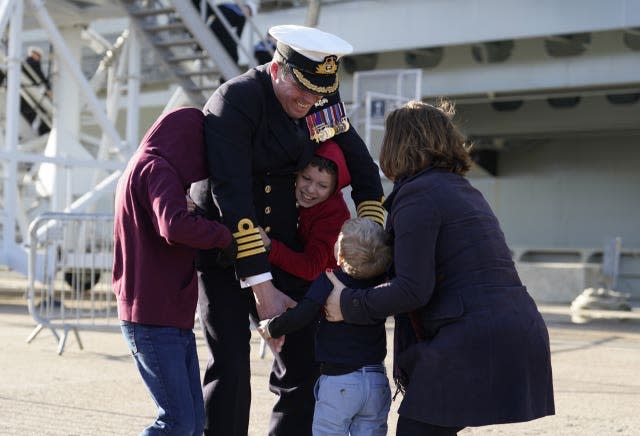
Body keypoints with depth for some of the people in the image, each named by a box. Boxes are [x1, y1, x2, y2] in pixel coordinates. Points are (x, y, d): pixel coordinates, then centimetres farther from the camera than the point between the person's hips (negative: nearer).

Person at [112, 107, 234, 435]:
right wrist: (227, 237, -16)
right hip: (154, 320, -10)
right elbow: (175, 226, -29)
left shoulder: (143, 169, 21)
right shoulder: (156, 169, -11)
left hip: (174, 318, 10)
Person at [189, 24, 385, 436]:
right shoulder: (235, 101, -20)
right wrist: (262, 289, -28)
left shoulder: (323, 101, -2)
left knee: (305, 361, 4)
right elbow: (231, 196, -26)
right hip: (225, 249, -6)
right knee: (230, 366, -12)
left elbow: (361, 167, 9)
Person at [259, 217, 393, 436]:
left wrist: (271, 327, -6)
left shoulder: (328, 281, -13)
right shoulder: (382, 283, -1)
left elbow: (302, 315, -21)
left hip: (339, 381, -4)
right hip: (378, 383, 4)